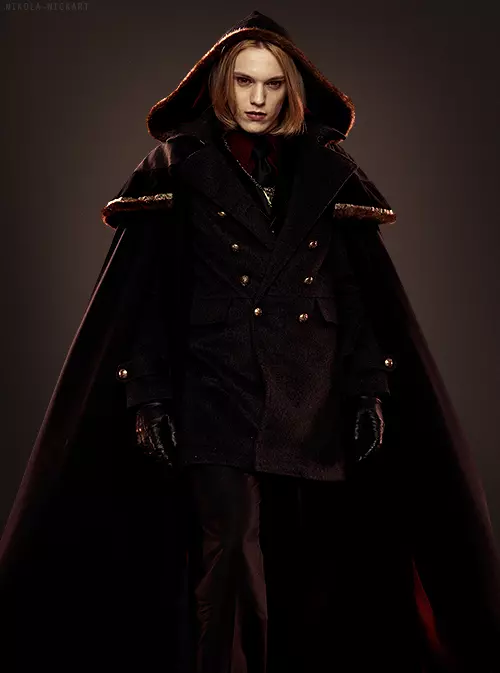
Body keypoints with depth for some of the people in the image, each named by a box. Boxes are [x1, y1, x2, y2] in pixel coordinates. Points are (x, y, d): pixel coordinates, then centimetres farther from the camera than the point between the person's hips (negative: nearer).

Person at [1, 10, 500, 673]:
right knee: (232, 552, -12)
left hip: (310, 396, 3)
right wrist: (148, 396, -7)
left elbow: (360, 289, 8)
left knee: (300, 560, 6)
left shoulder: (328, 170, 11)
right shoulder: (180, 166, 5)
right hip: (217, 389, -2)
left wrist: (371, 390, 1)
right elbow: (147, 292, 0)